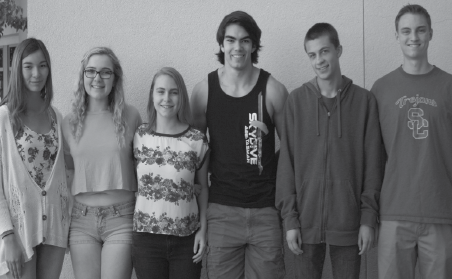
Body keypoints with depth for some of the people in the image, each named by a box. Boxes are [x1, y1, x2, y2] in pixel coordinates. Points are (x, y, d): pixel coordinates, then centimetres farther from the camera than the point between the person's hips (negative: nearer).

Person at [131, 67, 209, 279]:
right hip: (146, 236, 0)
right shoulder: (139, 136, -1)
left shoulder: (197, 140, -3)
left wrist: (203, 229, 0)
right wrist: (128, 229, 2)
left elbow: (203, 187, 6)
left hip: (187, 239, 0)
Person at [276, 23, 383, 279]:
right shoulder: (296, 101, 0)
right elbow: (286, 163, 1)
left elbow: (372, 165, 1)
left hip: (349, 223, 0)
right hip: (307, 222, 0)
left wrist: (369, 218, -4)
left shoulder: (364, 101, 0)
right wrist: (290, 219, -3)